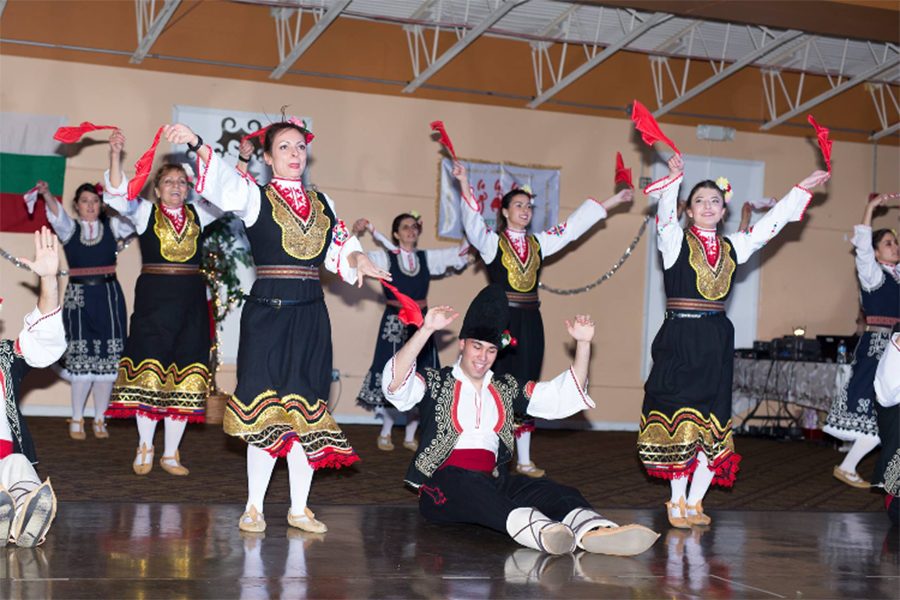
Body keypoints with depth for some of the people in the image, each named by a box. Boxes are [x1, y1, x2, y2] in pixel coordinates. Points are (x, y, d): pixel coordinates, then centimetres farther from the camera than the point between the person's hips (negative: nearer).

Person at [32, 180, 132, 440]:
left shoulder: (112, 226, 9)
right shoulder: (69, 228, 7)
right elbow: (56, 213, -12)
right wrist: (46, 194, -32)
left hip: (108, 295, 1)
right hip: (79, 296, -1)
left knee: (108, 359, 0)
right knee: (81, 358, -3)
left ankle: (99, 420, 11)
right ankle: (76, 420, 8)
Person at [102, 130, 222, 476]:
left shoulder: (197, 214, 13)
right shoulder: (145, 212, 5)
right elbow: (117, 196, -10)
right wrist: (115, 155, -22)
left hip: (190, 300, 3)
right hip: (153, 297, -3)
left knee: (183, 375, 2)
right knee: (149, 368, -5)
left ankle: (171, 453, 9)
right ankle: (145, 447, 9)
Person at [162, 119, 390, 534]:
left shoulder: (322, 203, 15)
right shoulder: (256, 197, 1)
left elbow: (339, 249, 20)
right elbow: (223, 180, -18)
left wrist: (356, 259, -3)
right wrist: (197, 144, -35)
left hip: (310, 314, 4)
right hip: (267, 311, -4)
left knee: (306, 409, 5)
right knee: (266, 407, -4)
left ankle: (299, 508, 14)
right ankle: (254, 506, 8)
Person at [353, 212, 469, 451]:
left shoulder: (427, 258, 10)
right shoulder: (386, 257, -1)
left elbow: (460, 253, 15)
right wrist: (356, 234, -28)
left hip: (420, 323, 4)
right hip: (394, 323, -4)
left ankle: (410, 436, 16)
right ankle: (385, 434, 12)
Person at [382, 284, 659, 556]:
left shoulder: (506, 389, 24)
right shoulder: (436, 383, 9)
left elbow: (565, 394, 20)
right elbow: (395, 383, -12)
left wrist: (583, 344, 8)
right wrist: (426, 330, -24)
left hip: (493, 479, 5)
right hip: (444, 480, -5)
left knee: (557, 493, -24)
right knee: (471, 488, -41)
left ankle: (594, 530, -57)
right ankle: (540, 531, -67)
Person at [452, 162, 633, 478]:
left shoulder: (539, 242, 13)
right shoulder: (492, 242, -1)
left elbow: (575, 224, 19)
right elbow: (473, 220, -18)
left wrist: (613, 201, 23)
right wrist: (464, 183, -33)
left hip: (530, 321, 5)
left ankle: (524, 460, 15)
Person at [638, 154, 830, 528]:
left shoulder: (732, 246, 15)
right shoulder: (675, 240, 2)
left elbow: (769, 225, 21)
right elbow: (665, 214, -17)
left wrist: (803, 188, 22)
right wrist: (674, 177, -34)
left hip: (716, 342, 5)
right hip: (679, 339, -5)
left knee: (712, 424, 3)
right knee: (679, 417, -5)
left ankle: (694, 502, 11)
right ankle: (677, 503, 3)